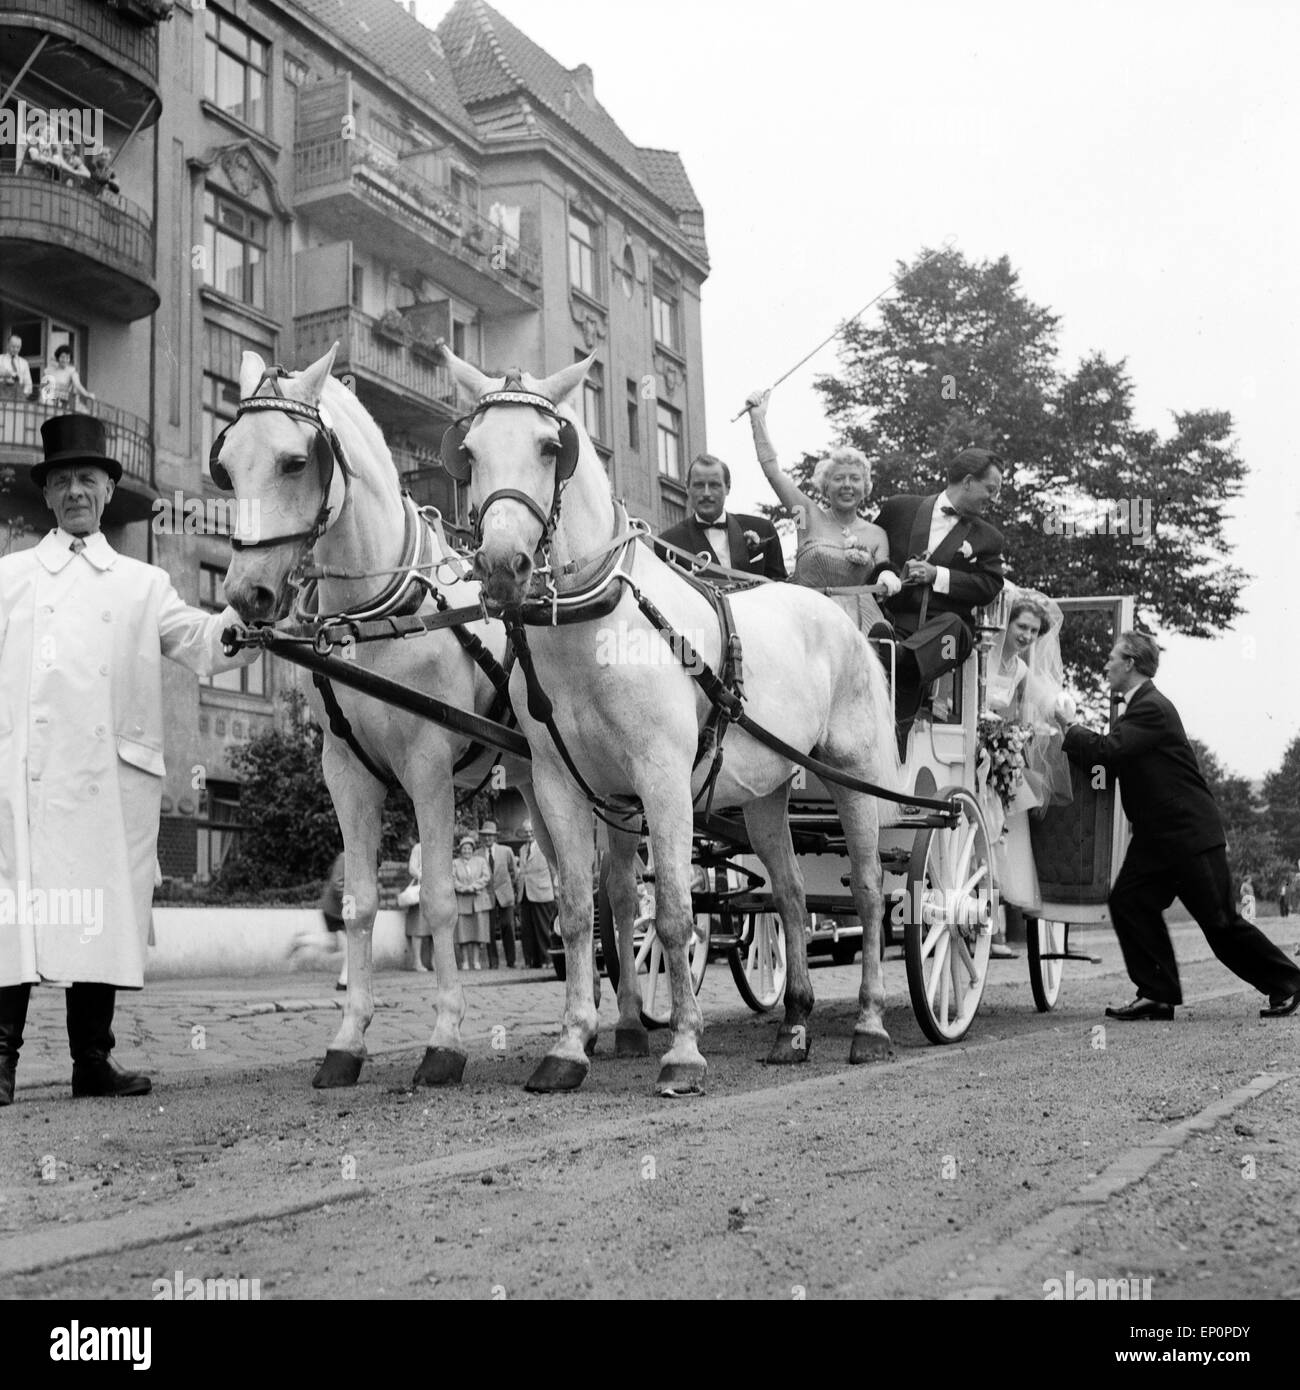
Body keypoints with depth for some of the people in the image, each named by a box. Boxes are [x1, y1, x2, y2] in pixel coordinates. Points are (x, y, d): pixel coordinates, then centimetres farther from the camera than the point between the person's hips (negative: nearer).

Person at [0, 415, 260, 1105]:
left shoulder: (143, 583, 18)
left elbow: (198, 640, 3)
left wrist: (244, 621, -17)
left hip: (115, 769, 1)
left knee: (107, 906, 1)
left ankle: (93, 1058, 7)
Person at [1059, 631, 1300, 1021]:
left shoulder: (1152, 708, -18)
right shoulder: (1133, 709, 14)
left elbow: (1107, 751, -27)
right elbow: (1108, 762, 15)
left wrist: (1068, 728, -14)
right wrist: (1071, 740, 4)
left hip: (1191, 832, -9)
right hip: (1157, 835, 9)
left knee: (1221, 921, -1)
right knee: (1128, 901, -4)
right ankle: (1158, 993, 1)